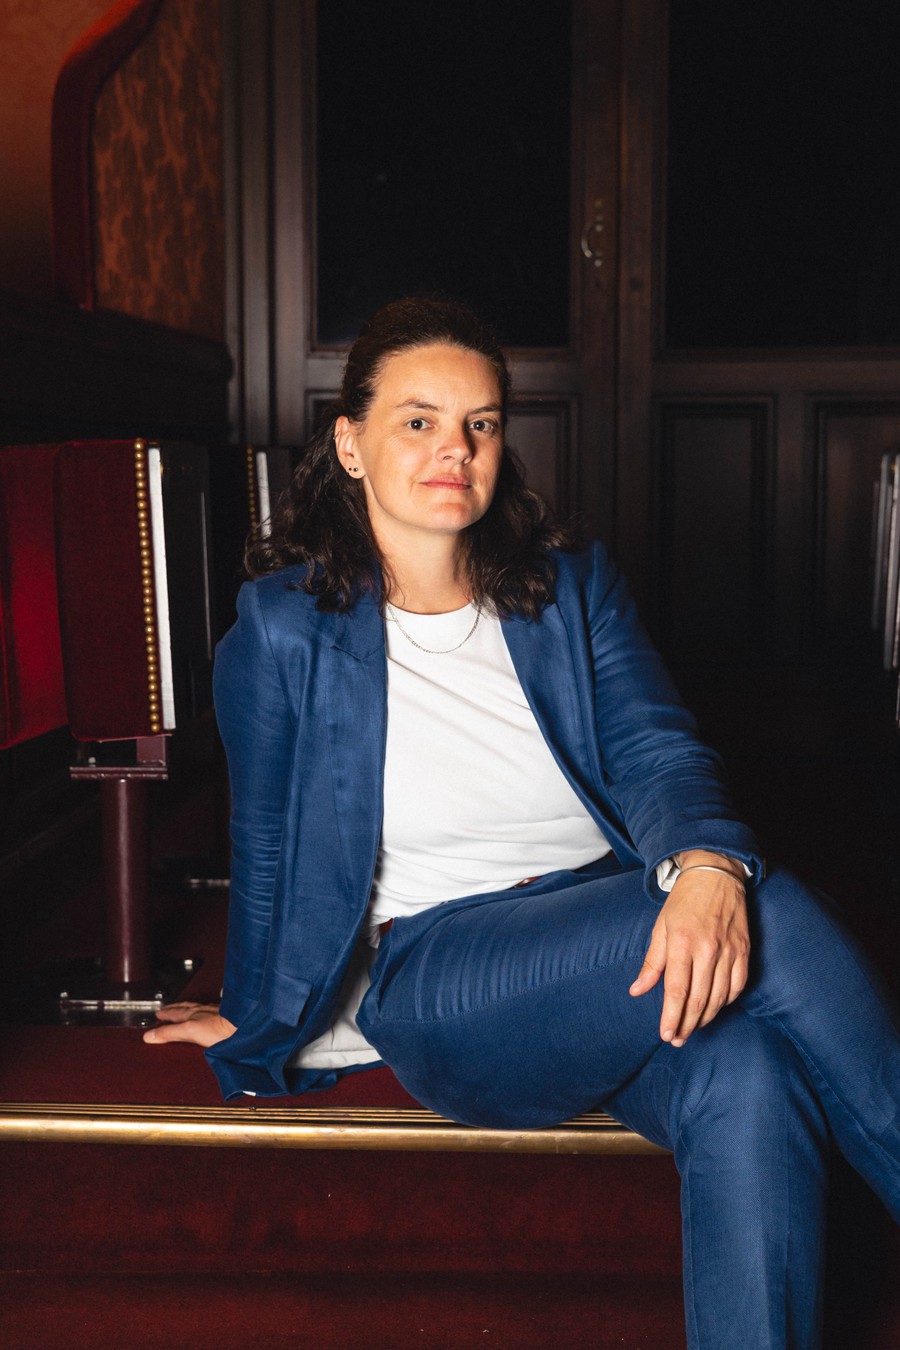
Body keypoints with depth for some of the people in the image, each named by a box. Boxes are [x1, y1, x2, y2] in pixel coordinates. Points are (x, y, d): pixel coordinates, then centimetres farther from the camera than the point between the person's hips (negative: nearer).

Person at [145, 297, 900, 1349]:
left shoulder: (572, 587, 10)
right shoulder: (282, 628, 1)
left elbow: (657, 752, -3)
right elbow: (266, 847, 10)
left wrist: (707, 867, -26)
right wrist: (256, 1026, 22)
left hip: (622, 962, 4)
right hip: (432, 977, -3)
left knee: (747, 1084, -33)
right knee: (785, 925, -27)